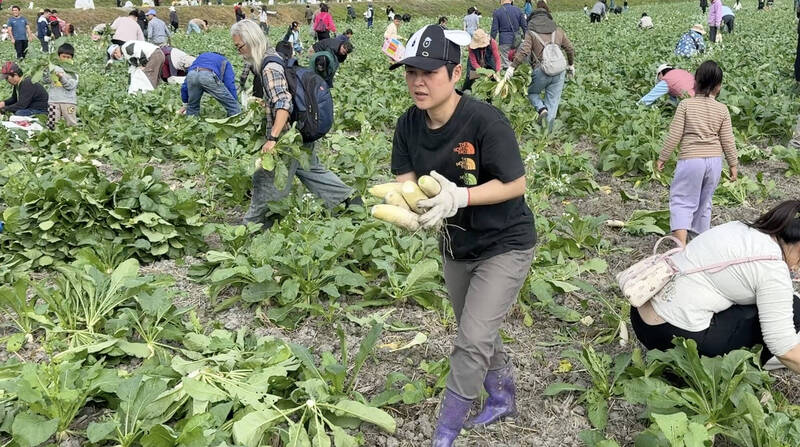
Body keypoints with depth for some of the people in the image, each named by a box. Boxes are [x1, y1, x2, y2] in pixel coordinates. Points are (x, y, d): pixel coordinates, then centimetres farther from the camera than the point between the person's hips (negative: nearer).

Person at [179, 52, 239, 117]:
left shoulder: (199, 58, 43)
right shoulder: (225, 63, 34)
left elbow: (185, 85, 41)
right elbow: (230, 85, 18)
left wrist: (185, 104, 50)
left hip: (191, 75, 4)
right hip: (209, 76, -4)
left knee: (192, 107, 23)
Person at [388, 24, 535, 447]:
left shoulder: (485, 121, -28)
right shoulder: (409, 124, -10)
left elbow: (516, 184, -24)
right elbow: (406, 182, -10)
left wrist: (457, 197, -37)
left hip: (505, 245, -6)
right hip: (456, 245, 7)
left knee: (472, 341, -10)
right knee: (478, 333, 22)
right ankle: (503, 399, 47)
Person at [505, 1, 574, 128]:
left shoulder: (531, 33, 1)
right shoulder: (558, 31, 14)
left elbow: (523, 51, -14)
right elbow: (570, 48, 18)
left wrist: (512, 67, -14)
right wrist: (571, 64, 32)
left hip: (541, 70, -3)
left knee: (531, 92, 21)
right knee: (553, 101, 9)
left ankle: (542, 109, -6)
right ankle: (547, 130, 5)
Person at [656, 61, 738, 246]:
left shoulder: (685, 105, -7)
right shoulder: (722, 109, 1)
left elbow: (674, 136, -8)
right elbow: (728, 140, 4)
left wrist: (662, 158, 2)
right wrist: (733, 164, 16)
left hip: (690, 159, -4)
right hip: (714, 160, 4)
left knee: (681, 201, 0)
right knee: (705, 201, 19)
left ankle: (681, 243, -18)